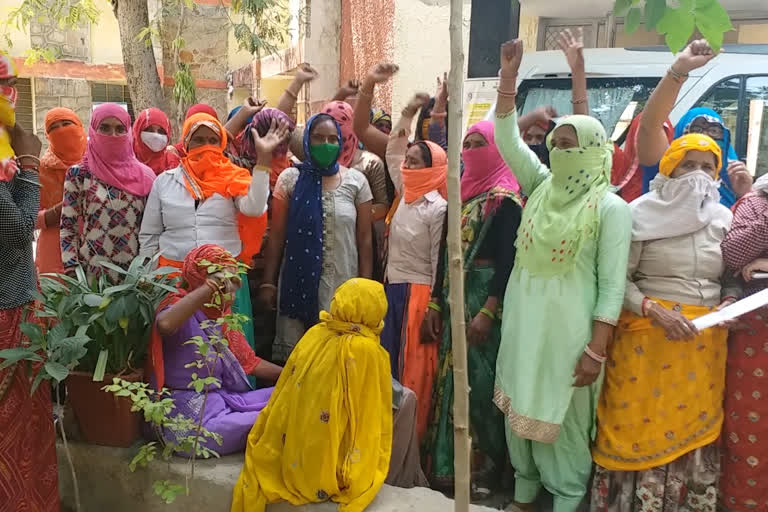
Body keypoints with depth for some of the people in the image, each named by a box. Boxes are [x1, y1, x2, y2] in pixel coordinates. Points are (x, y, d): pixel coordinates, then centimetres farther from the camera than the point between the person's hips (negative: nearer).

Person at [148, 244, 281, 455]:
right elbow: (164, 324, -41)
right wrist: (208, 288, -37)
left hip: (220, 400, 8)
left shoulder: (220, 316, 9)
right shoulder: (183, 311, -14)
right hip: (189, 418, -8)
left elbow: (249, 361, 15)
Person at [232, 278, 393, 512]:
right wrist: (375, 468, 7)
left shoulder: (313, 334, -3)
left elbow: (283, 396, 6)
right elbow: (377, 419, -10)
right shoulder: (370, 352, -18)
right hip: (330, 470, -5)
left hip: (288, 459, 5)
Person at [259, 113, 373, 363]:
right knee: (293, 353, 4)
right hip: (298, 281, 0)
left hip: (343, 284, 1)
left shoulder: (356, 181, 2)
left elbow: (364, 238, 4)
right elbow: (276, 236, 3)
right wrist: (268, 282, 1)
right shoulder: (290, 178, 1)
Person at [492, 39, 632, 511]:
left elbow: (613, 286, -12)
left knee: (564, 420, 8)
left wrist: (596, 350, -16)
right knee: (520, 411, 16)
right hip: (523, 325, 6)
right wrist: (509, 76, -7)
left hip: (568, 332, -5)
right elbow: (507, 139, 2)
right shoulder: (542, 187, 5)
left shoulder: (611, 208, -10)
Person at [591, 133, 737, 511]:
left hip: (705, 342, 4)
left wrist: (727, 304, -5)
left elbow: (734, 280, 15)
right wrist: (654, 310, -18)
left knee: (695, 427, 9)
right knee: (638, 428, 3)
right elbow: (618, 278, -6)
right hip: (647, 336, -3)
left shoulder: (723, 219, 8)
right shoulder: (643, 215, -5)